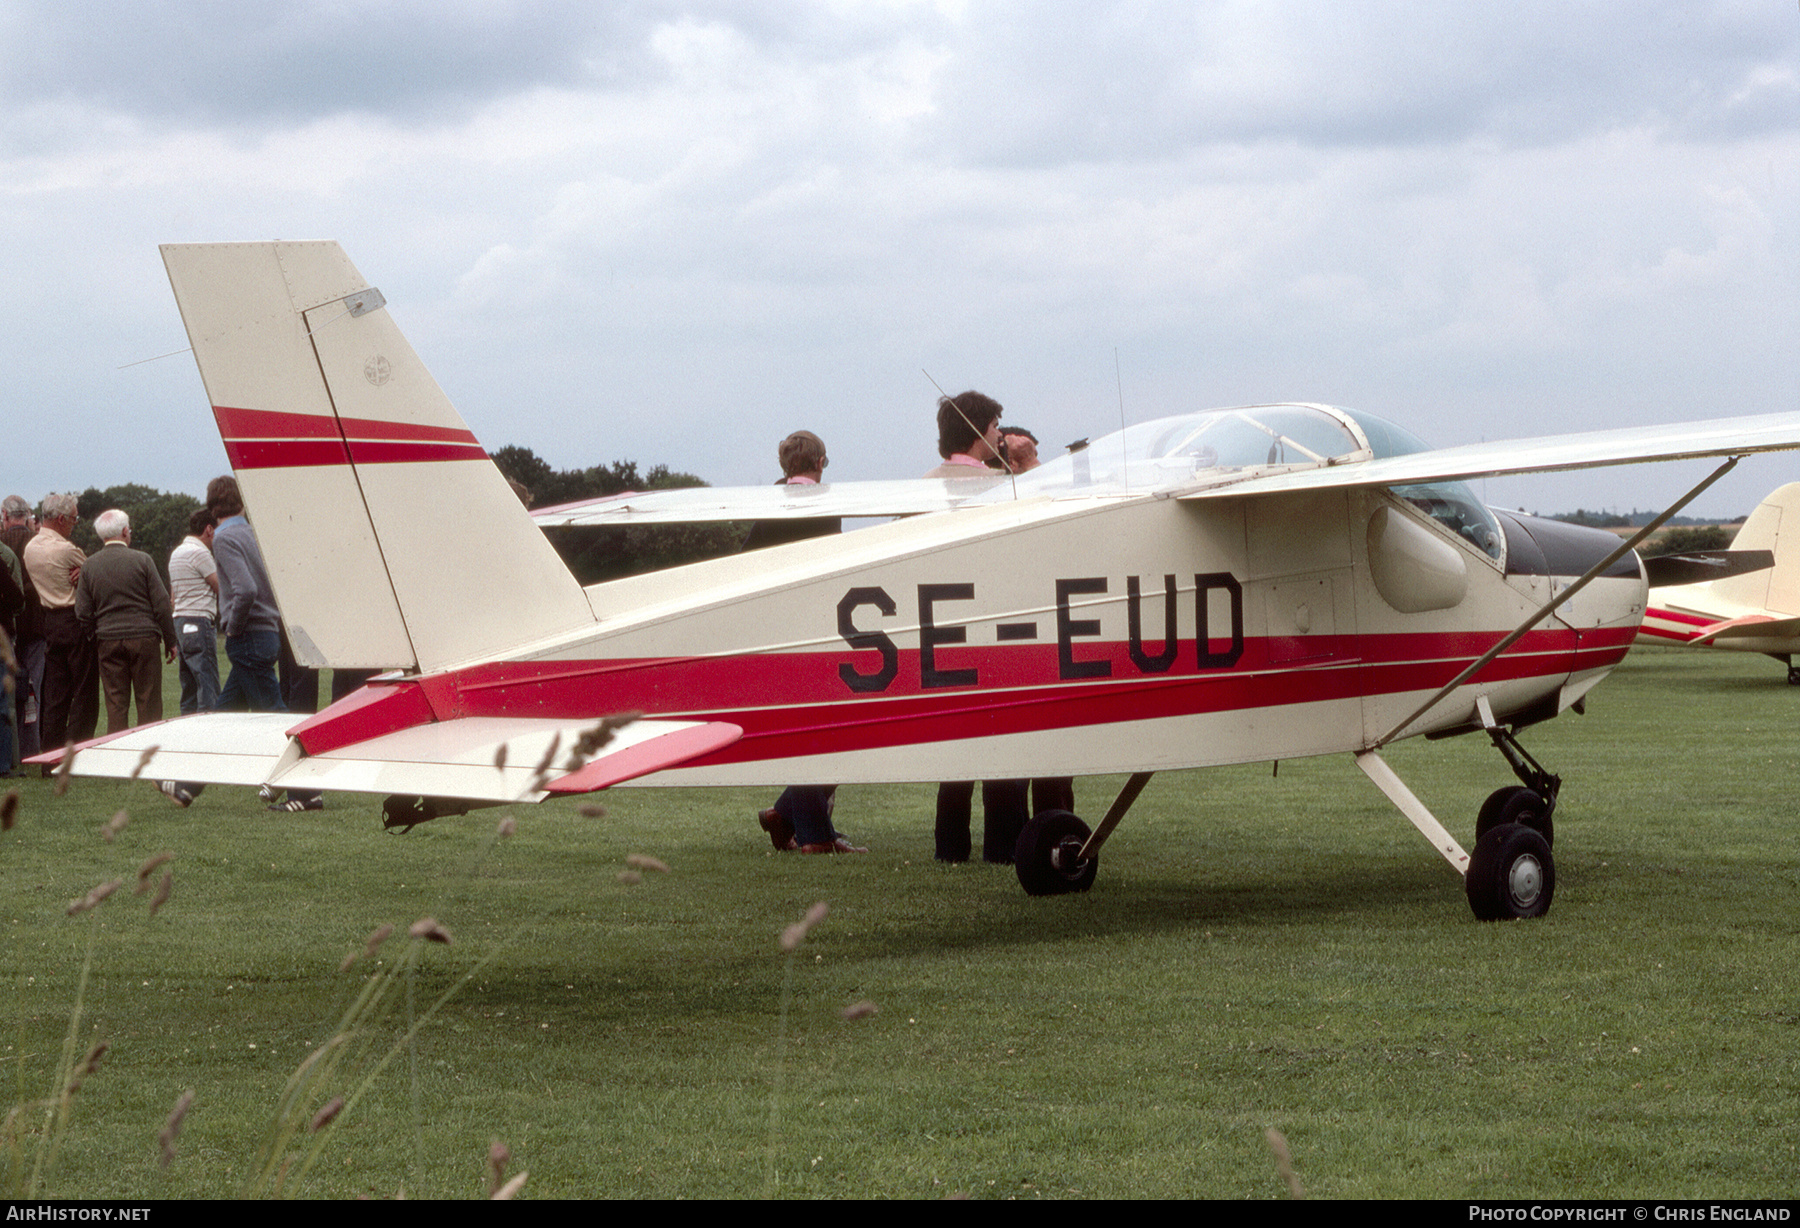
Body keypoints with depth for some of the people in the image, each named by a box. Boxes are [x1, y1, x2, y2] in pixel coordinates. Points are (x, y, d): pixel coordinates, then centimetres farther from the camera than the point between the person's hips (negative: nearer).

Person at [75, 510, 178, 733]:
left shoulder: (90, 566, 4)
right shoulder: (141, 560, -3)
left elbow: (82, 613, 4)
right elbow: (161, 604, -3)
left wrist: (94, 640, 14)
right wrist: (170, 641, 4)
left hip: (107, 641, 2)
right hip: (144, 638, -2)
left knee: (115, 706, 4)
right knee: (149, 704, 2)